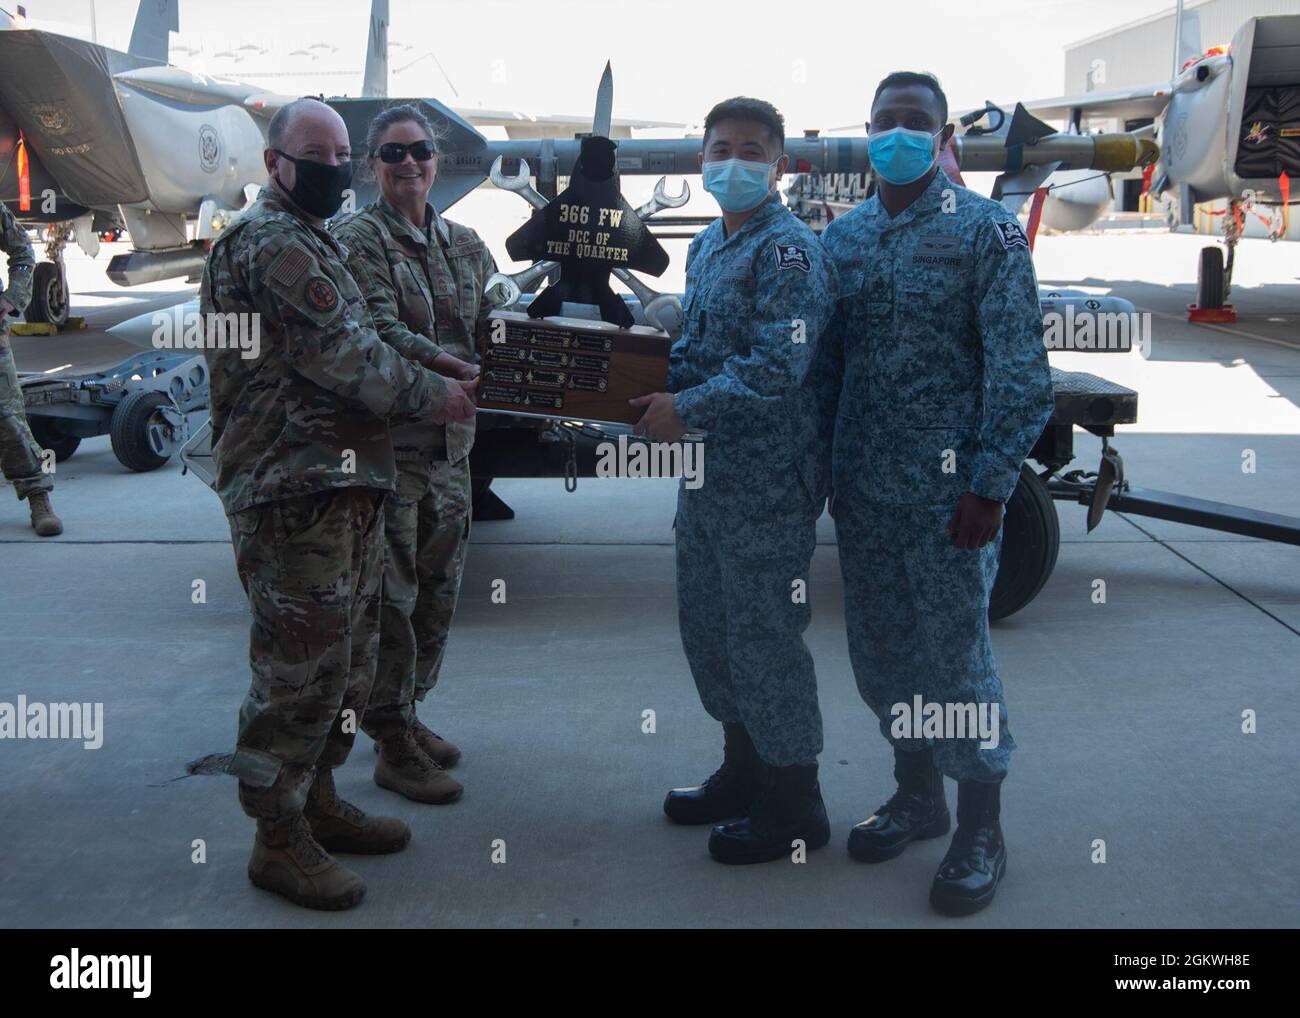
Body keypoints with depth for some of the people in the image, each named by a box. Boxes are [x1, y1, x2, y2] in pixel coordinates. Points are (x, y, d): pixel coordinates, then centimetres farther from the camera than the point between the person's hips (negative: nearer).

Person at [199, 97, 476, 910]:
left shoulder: (312, 243, 21)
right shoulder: (273, 246, -13)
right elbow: (347, 361, -17)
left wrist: (432, 381, 14)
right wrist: (433, 395, -5)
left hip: (345, 486, 11)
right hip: (295, 488, -11)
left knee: (347, 660, 17)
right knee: (300, 667, -4)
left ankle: (317, 803, 30)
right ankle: (280, 842, 7)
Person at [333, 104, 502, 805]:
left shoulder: (463, 243, 15)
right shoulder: (356, 239, -6)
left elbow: (495, 318, 8)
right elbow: (381, 332, -20)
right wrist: (457, 369, -33)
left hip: (451, 440, 7)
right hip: (387, 443, -7)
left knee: (438, 589, 15)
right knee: (392, 595, -3)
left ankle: (408, 713, 31)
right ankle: (392, 746, 7)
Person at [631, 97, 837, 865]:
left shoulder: (789, 251, -15)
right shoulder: (708, 245, 14)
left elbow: (777, 367, -24)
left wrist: (684, 408, -22)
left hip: (766, 481, -9)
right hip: (709, 474, 9)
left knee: (765, 636, 0)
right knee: (709, 626, 18)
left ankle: (794, 806, 15)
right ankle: (745, 771, 36)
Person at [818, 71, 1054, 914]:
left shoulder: (986, 230, -6)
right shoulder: (843, 236, 10)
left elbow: (1021, 373, -10)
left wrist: (990, 488, -15)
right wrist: (824, 466, 9)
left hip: (946, 493, -5)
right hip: (863, 490, 5)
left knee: (955, 654, 1)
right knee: (881, 651, 14)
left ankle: (981, 832, 17)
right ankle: (918, 797, 33)